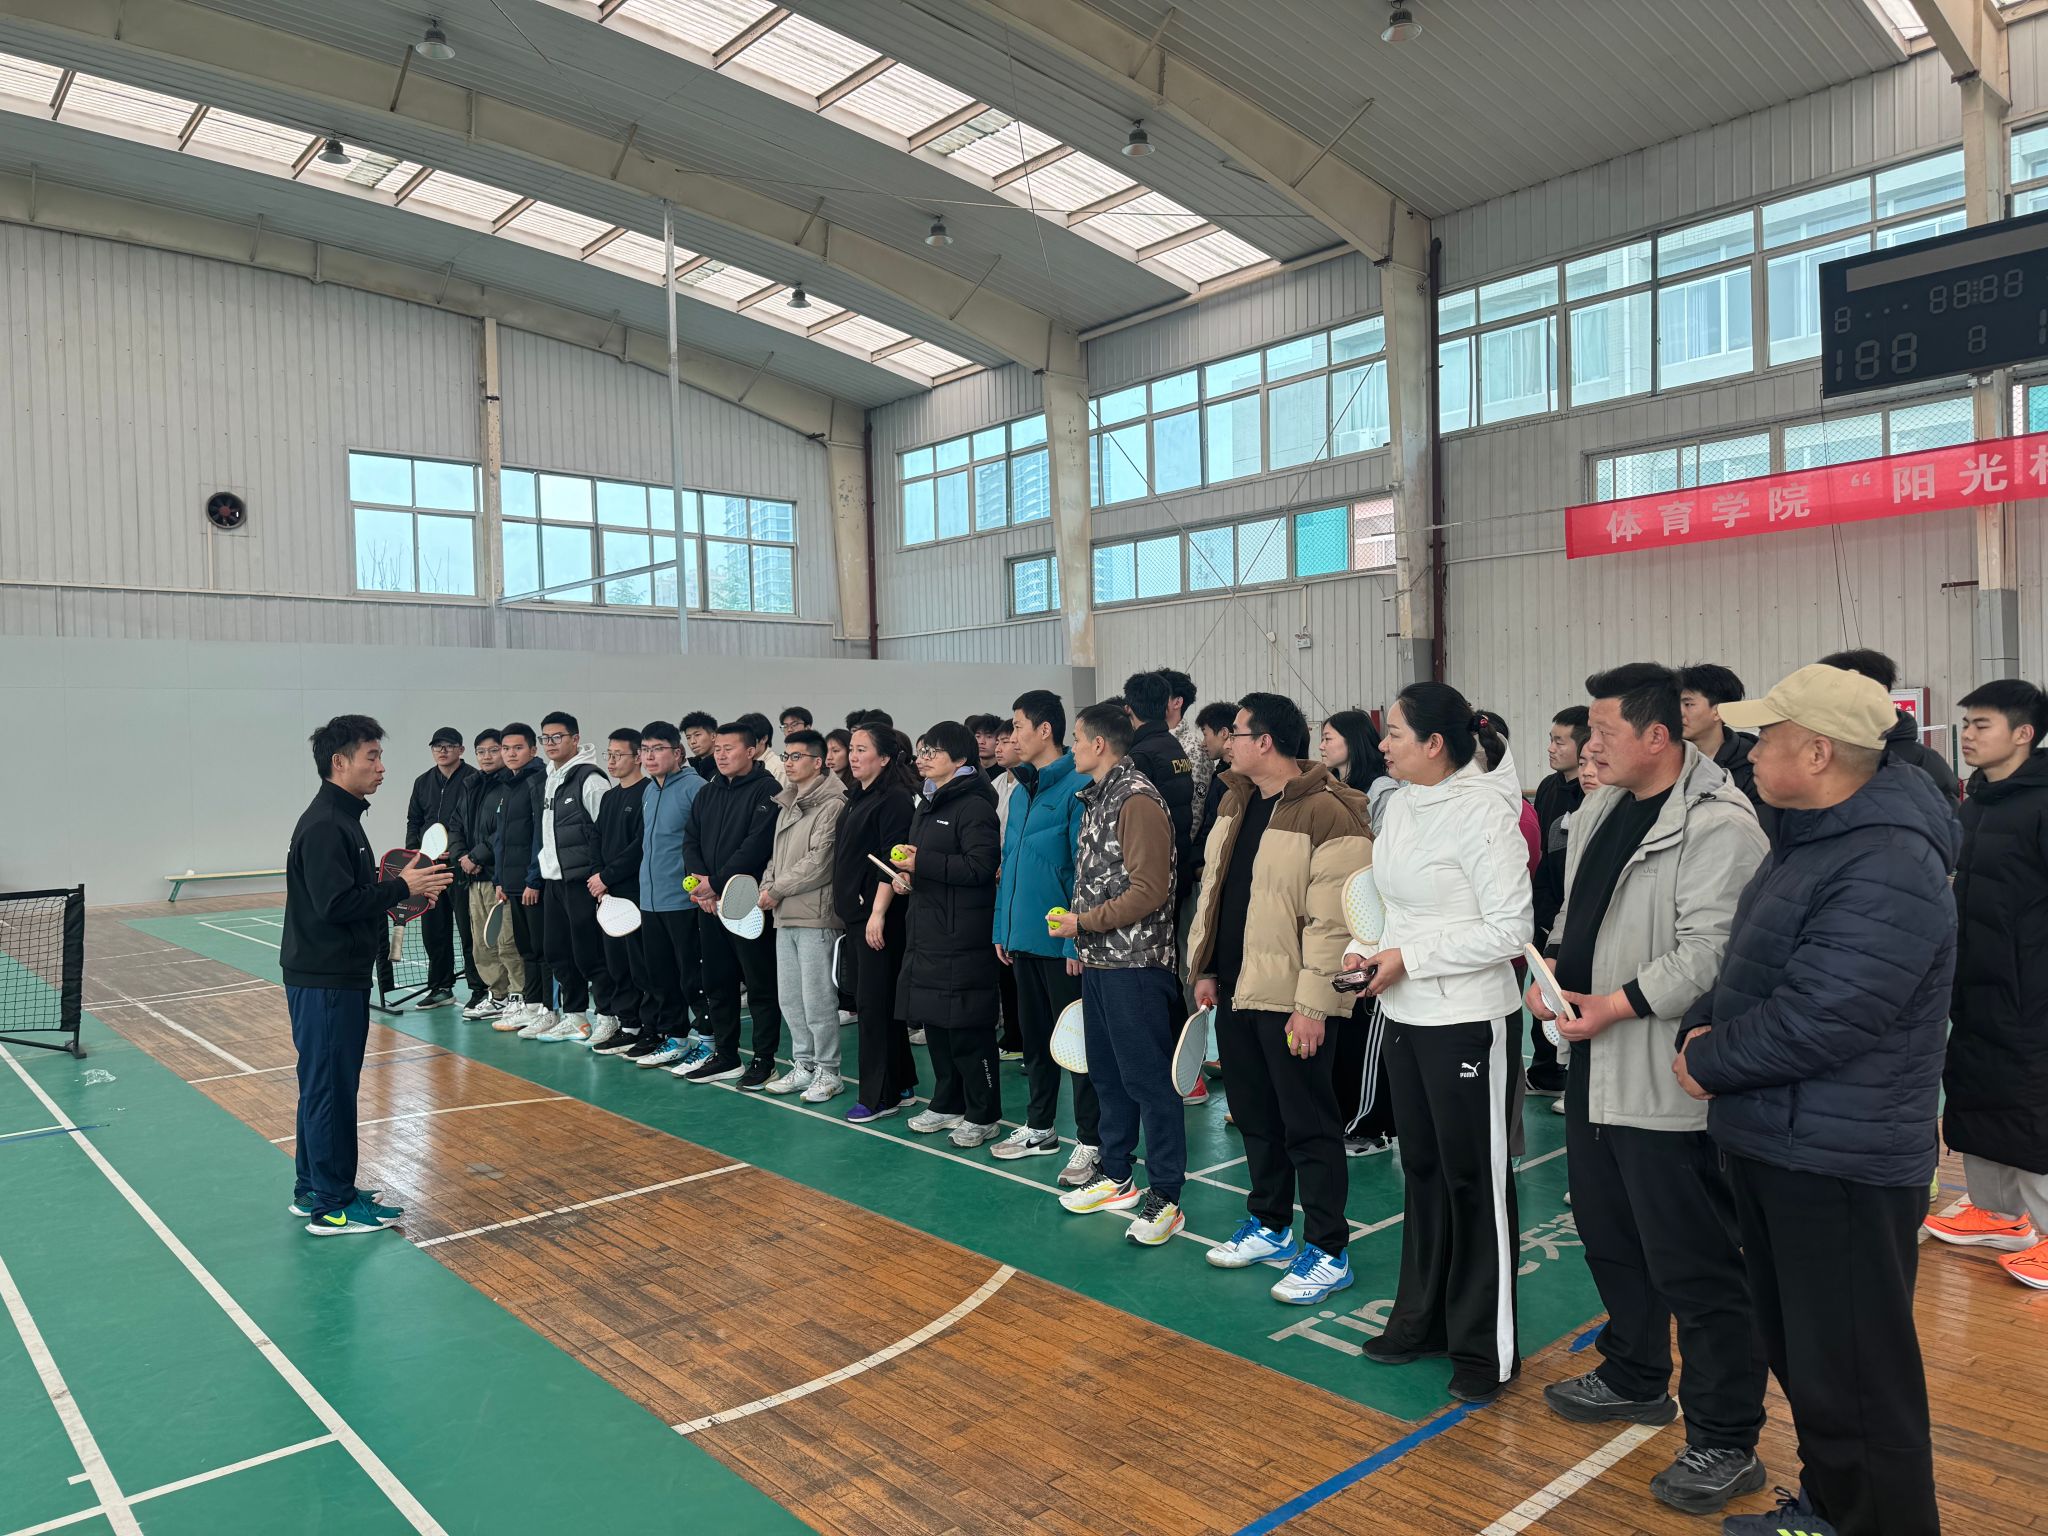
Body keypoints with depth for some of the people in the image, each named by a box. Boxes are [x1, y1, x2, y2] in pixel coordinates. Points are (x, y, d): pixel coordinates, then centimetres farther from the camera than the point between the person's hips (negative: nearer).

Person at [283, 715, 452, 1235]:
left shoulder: (342, 819, 13)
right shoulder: (323, 826, -19)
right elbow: (336, 904, -26)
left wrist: (400, 891, 5)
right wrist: (401, 888, -19)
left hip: (340, 976, 10)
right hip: (325, 981, -10)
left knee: (323, 1085, 17)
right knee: (331, 1088, -2)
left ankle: (311, 1189, 29)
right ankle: (333, 1207, 7)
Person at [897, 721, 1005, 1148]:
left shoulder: (974, 805, -13)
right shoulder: (927, 805, 16)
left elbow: (981, 866, -22)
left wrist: (923, 864, -22)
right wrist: (906, 874, 7)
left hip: (962, 936, -9)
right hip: (926, 931, 9)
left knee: (968, 1029, -3)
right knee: (934, 1021, 15)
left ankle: (983, 1116, 9)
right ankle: (947, 1104, 29)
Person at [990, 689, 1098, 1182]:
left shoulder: (1077, 788, -14)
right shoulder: (1020, 790, 11)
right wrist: (1004, 928, 12)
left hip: (1061, 940, -8)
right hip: (1023, 937, 8)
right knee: (1034, 1035, 18)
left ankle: (1091, 1142, 13)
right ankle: (1039, 1128, 33)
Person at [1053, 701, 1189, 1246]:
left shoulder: (1137, 800, -14)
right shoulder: (1096, 798, 14)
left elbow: (1149, 892, -20)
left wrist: (1084, 922, -14)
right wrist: (1081, 940, 14)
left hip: (1135, 963, -10)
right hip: (1098, 961, 10)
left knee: (1148, 1078, -3)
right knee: (1107, 1073, 17)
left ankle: (1164, 1196, 6)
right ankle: (1116, 1178, 30)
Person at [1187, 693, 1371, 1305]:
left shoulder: (1328, 813, -17)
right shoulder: (1235, 802, 11)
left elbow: (1332, 921, -20)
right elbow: (1212, 889, 18)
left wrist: (1313, 1005, -21)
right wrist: (1205, 970, 15)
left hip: (1292, 1000, -8)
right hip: (1234, 991, 9)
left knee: (1309, 1126, 2)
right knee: (1255, 1117, 19)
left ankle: (1327, 1252, 15)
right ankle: (1270, 1228, 35)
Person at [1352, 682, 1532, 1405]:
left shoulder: (1484, 812, -18)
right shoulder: (1400, 804, 5)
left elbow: (1510, 929, -19)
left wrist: (1410, 958, -18)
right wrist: (1367, 949, -1)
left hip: (1469, 1022, -8)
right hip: (1405, 1017, 8)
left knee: (1477, 1182, 5)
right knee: (1422, 1170, 19)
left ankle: (1487, 1350, 20)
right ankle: (1424, 1320, 35)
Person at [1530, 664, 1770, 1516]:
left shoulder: (1719, 827, -17)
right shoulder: (1599, 810, 11)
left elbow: (1712, 953, -23)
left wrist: (1615, 1005, -22)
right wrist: (1551, 970, 2)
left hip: (1669, 1081, -9)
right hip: (1593, 1067, 9)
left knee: (1695, 1265, 2)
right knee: (1610, 1236, 22)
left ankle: (1725, 1441, 17)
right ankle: (1636, 1378, 42)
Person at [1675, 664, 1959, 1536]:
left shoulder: (1887, 869, -23)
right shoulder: (1811, 840, 11)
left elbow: (1817, 1020, -28)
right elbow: (1748, 972, 19)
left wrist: (1709, 1062, -13)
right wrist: (1706, 1026, 1)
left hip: (1839, 1166, -10)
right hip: (1774, 1141, 10)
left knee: (1852, 1378, 3)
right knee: (1798, 1354, 23)